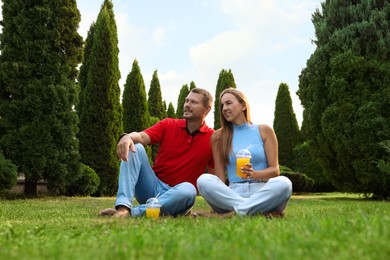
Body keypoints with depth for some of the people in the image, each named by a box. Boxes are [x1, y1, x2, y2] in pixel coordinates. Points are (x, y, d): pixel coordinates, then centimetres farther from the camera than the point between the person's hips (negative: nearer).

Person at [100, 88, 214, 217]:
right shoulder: (168, 125, 4)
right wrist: (128, 137, -38)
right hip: (152, 187, 2)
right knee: (135, 147, -19)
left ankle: (133, 212, -35)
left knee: (188, 190, -36)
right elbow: (142, 137, -14)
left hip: (176, 194, -2)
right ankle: (123, 207, -34)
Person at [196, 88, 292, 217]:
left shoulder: (263, 131, 10)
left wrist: (254, 174, -17)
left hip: (262, 192, -1)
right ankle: (262, 211, -34)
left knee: (283, 183, -32)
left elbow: (275, 170, 4)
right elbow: (220, 178, 7)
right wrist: (221, 196, -14)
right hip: (233, 194, 1)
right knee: (203, 180, -28)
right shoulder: (218, 137, 12)